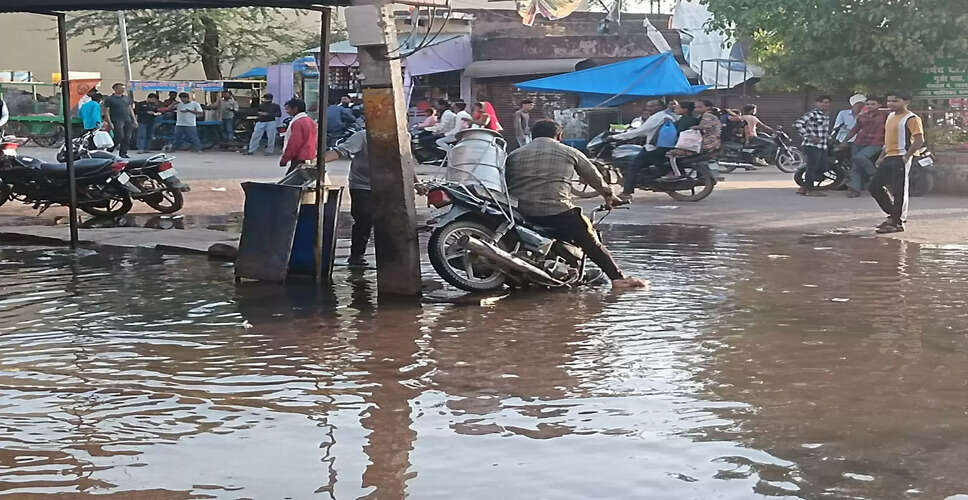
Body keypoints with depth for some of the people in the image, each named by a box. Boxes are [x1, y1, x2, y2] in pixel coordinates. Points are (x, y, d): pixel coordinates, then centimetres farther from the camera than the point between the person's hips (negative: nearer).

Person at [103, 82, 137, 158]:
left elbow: (130, 109, 22)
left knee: (127, 138, 0)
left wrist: (134, 120, 14)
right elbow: (106, 111, -2)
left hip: (128, 121, 6)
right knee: (120, 137, -15)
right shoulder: (109, 99, 2)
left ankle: (123, 153, 8)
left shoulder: (127, 98, 18)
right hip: (117, 121, -6)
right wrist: (109, 123, -11)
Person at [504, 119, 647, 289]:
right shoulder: (570, 153, 15)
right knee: (592, 243, 9)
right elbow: (594, 177, 24)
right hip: (558, 212, -2)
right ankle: (618, 278, 5)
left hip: (521, 213, 2)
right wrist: (609, 196, 40)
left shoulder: (513, 155, 19)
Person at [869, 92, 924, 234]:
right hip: (888, 158, 9)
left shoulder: (911, 119, -10)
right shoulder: (890, 116, 18)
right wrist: (881, 156, 18)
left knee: (899, 191, -5)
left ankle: (898, 222, 3)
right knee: (875, 187, 8)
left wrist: (906, 157, -20)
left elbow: (919, 140, -16)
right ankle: (894, 214, 20)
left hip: (901, 158, -9)